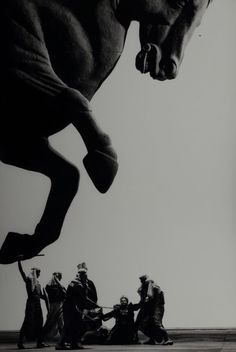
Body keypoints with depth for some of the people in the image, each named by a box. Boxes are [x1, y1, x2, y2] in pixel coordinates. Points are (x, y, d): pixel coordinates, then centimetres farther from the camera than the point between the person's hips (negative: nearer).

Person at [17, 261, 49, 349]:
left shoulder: (37, 283, 17)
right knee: (28, 322, -9)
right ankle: (20, 342, -3)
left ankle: (39, 342, 8)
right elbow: (21, 271, -13)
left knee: (39, 322, 5)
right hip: (31, 303, -7)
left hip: (37, 303, 7)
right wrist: (19, 261, -20)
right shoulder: (28, 280, -1)